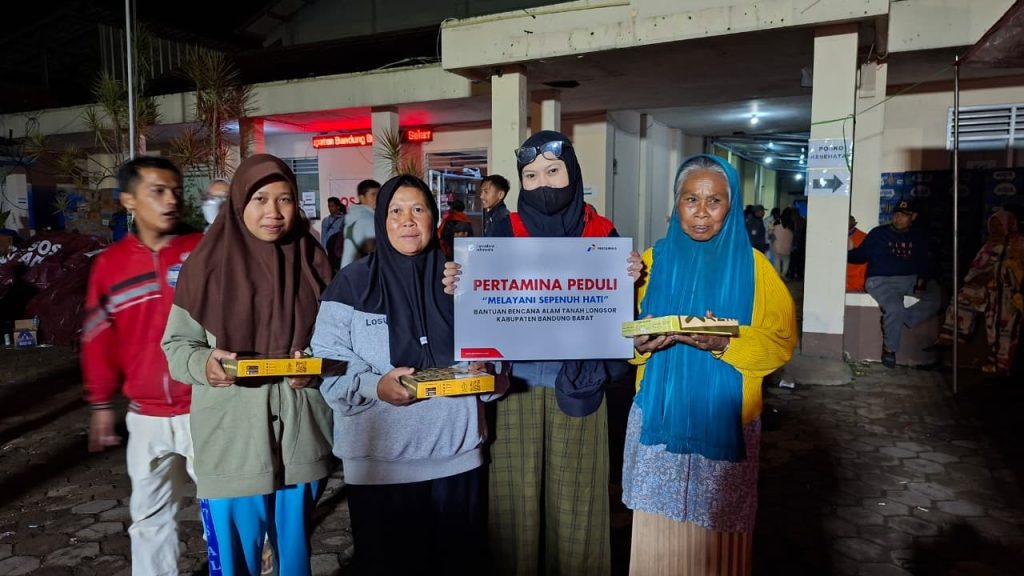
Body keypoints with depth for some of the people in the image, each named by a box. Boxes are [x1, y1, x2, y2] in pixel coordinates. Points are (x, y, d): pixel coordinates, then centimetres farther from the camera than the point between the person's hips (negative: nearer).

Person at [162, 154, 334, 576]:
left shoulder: (312, 261, 2)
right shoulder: (210, 263, -5)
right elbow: (176, 344, -1)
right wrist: (204, 364, -21)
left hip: (299, 439, 2)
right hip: (232, 444, -2)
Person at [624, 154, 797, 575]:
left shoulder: (753, 265, -2)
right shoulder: (655, 259, 4)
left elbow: (782, 341, -5)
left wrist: (725, 344, -22)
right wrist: (639, 344, -18)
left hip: (726, 419, -1)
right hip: (660, 414, 2)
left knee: (717, 529, 8)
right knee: (660, 530, 9)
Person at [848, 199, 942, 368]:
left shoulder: (919, 238, 14)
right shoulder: (878, 233, 3)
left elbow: (924, 265, 12)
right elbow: (862, 255, -1)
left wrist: (921, 283, -6)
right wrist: (850, 251, -24)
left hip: (911, 280, 5)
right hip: (881, 280, -5)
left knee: (936, 297, -20)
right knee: (895, 308, -32)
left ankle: (898, 322, -15)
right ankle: (889, 348, -9)